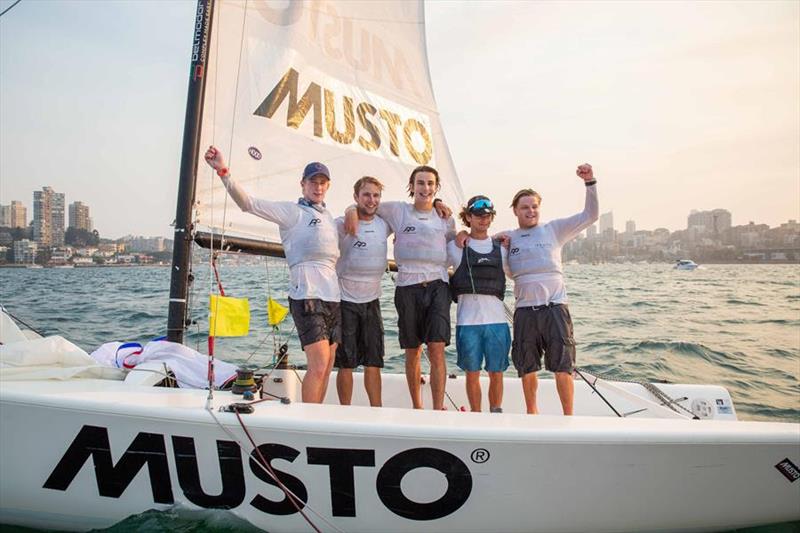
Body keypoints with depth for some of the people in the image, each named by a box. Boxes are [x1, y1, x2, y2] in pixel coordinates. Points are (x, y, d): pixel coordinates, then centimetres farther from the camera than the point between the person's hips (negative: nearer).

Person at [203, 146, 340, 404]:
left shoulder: (329, 218, 22)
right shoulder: (291, 211, 1)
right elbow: (248, 203, -12)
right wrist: (223, 172, -23)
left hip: (333, 297, 7)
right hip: (307, 295, -7)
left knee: (327, 367, 8)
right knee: (318, 365, -14)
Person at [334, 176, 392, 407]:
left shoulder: (384, 224, 4)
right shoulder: (342, 224, -8)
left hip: (372, 301, 4)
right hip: (346, 301, -4)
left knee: (374, 362, 8)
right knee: (346, 363, 3)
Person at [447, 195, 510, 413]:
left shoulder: (501, 248, 12)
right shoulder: (455, 246, 5)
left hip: (497, 320, 2)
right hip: (468, 321, -2)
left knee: (496, 373, 8)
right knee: (472, 374, 6)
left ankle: (496, 414, 21)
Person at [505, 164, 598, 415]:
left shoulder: (554, 229, 5)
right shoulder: (508, 238, 10)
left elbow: (590, 215, 0)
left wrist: (590, 182, -11)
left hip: (554, 307, -2)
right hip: (524, 310, 2)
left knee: (562, 366, -1)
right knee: (527, 368, 12)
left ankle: (568, 416, 12)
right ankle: (531, 413, 30)